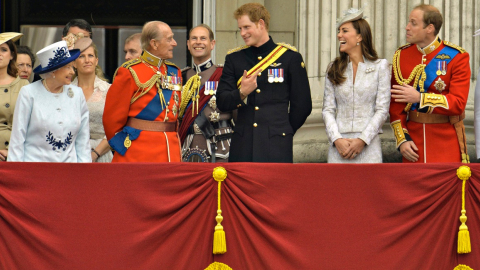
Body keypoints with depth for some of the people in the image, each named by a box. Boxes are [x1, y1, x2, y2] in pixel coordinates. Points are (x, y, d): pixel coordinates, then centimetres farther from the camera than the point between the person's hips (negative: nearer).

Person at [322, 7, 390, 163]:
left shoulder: (380, 66, 3)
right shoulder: (334, 69, 11)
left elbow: (382, 110, -1)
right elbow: (328, 110, 7)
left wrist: (362, 140, -10)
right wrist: (337, 139, -8)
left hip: (368, 144, -2)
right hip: (339, 143, 2)